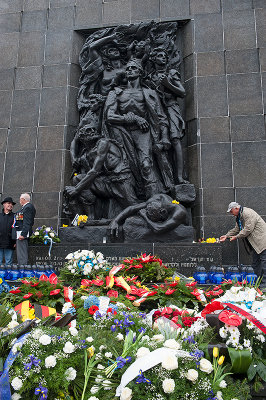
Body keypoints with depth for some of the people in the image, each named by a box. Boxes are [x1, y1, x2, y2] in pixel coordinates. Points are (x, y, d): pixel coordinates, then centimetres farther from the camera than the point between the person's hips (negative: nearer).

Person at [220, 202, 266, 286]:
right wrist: (226, 235, 11)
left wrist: (236, 237, -14)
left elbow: (248, 229, -23)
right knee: (255, 263, 11)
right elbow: (236, 229, 20)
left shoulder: (248, 213, -19)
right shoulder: (239, 216, 14)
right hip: (255, 243, 11)